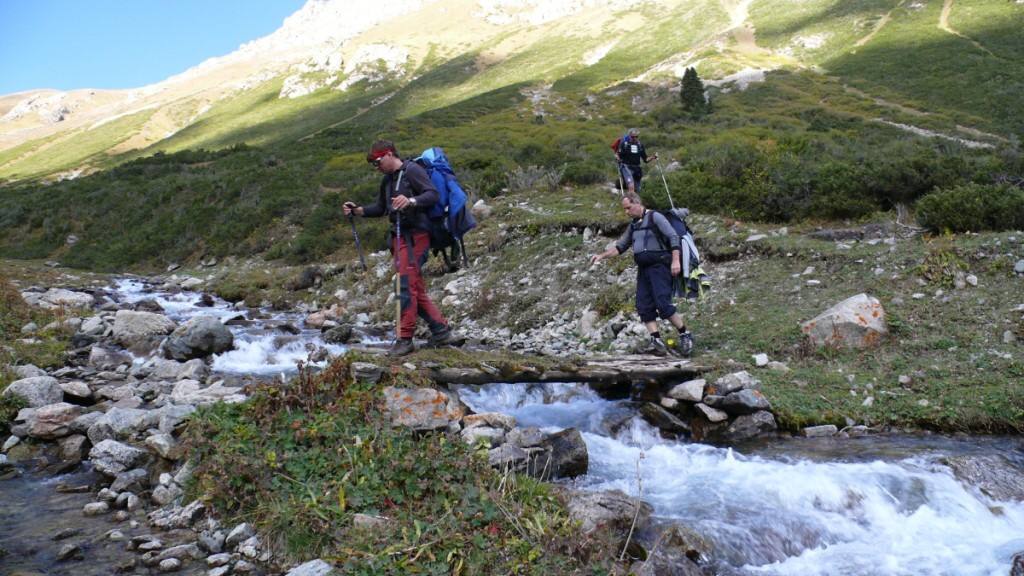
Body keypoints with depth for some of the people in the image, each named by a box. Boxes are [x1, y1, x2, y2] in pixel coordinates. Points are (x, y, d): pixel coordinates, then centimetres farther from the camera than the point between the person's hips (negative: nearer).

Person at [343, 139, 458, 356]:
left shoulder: (412, 170, -8)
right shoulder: (387, 180, 19)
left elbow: (434, 195, -18)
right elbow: (380, 208, 24)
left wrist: (410, 201, -34)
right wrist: (358, 210, 9)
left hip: (415, 234, -9)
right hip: (399, 236, 9)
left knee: (406, 284, -13)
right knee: (416, 289, 9)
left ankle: (405, 338, -9)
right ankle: (441, 331, 14)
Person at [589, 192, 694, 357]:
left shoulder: (655, 217, -4)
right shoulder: (633, 226, 18)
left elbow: (673, 237, -11)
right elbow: (620, 246, 25)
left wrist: (675, 260, -21)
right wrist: (602, 256, 14)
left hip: (659, 266, -8)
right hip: (643, 269, 8)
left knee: (663, 303, -17)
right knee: (644, 306, -3)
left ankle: (685, 335, -3)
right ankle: (656, 342, -5)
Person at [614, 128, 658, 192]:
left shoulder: (640, 145, 7)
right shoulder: (624, 143, -4)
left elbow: (645, 160, 10)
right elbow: (619, 156, -6)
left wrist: (653, 157, -6)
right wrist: (616, 157, -28)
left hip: (636, 169, 5)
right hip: (626, 167, -5)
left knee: (636, 189, 10)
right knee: (631, 187, -25)